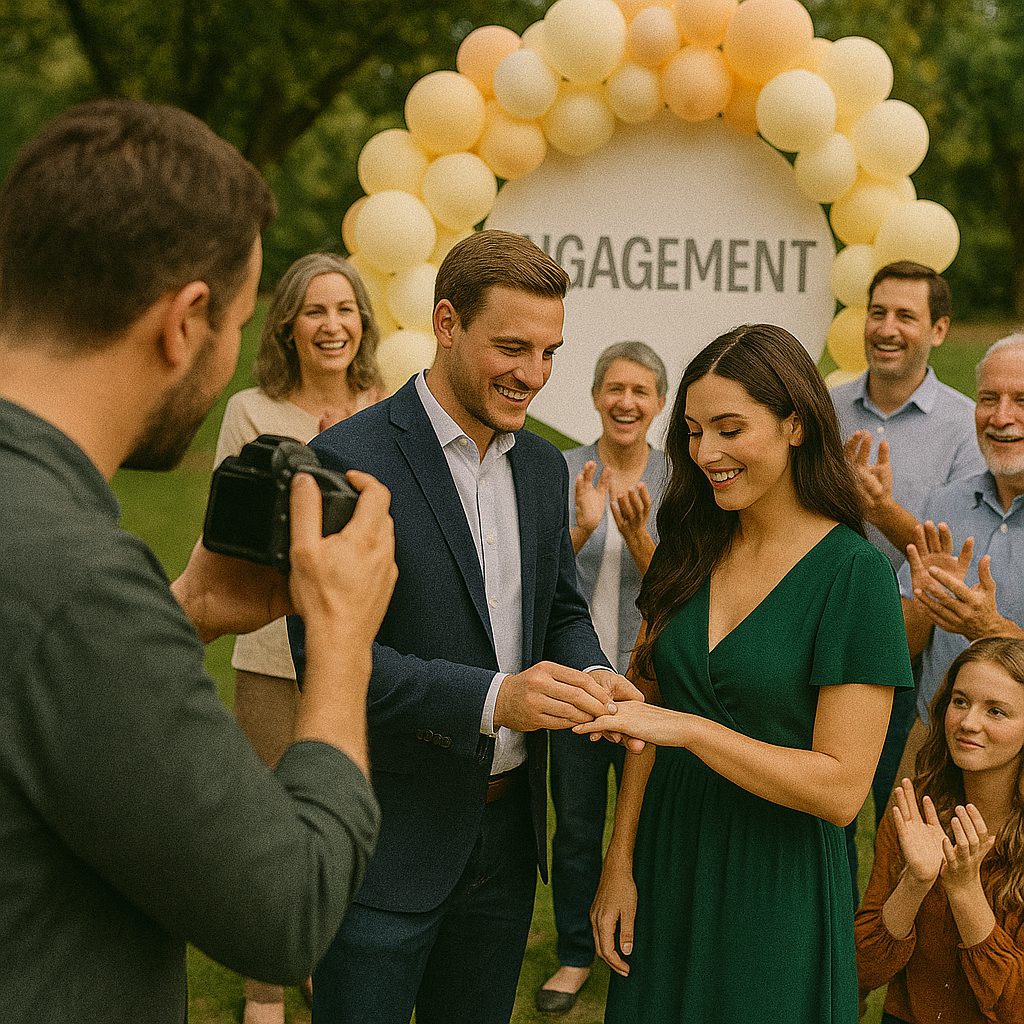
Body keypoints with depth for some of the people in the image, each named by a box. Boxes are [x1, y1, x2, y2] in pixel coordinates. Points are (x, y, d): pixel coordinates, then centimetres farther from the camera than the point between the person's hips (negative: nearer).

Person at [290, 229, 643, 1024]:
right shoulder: (350, 459, -15)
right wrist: (493, 698, -31)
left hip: (508, 831, 7)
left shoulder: (543, 466, 8)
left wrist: (591, 677, -9)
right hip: (388, 839, -6)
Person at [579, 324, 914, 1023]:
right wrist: (620, 864, 1)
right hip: (666, 863, 5)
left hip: (777, 881, -5)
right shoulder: (691, 550, 2)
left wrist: (687, 727, -25)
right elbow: (652, 710, 6)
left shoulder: (854, 574, -15)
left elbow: (841, 790, -19)